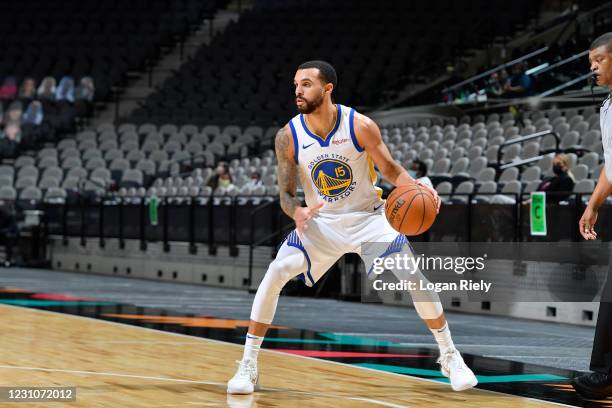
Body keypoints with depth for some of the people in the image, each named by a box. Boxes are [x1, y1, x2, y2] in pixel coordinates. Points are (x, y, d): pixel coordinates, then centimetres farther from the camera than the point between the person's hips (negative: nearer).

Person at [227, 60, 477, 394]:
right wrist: (297, 213, -33)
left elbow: (391, 170, -8)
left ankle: (450, 357, 8)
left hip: (368, 217, -1)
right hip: (319, 221, 1)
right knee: (275, 275, -18)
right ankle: (248, 365, -7)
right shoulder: (288, 137, -15)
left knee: (414, 278, -11)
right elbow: (286, 194, -9)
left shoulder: (361, 126, -19)